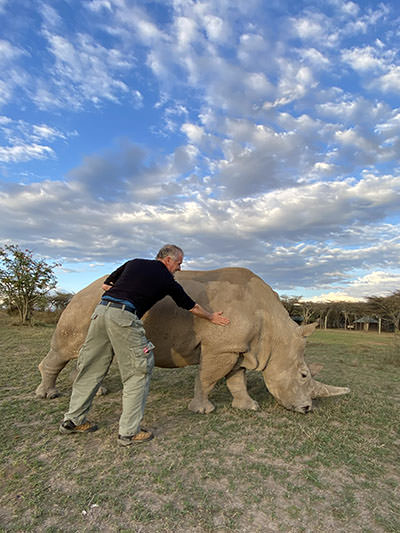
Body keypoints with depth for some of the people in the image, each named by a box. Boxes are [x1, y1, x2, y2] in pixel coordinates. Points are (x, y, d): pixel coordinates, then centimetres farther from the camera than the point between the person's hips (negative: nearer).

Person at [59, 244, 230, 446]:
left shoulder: (134, 262, 21)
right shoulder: (167, 280, 9)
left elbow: (106, 285, 22)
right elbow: (192, 307, 22)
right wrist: (212, 317, 37)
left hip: (101, 309, 7)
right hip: (124, 316, -7)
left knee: (91, 368, 17)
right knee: (138, 371, 6)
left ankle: (72, 420, 31)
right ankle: (129, 432, 11)